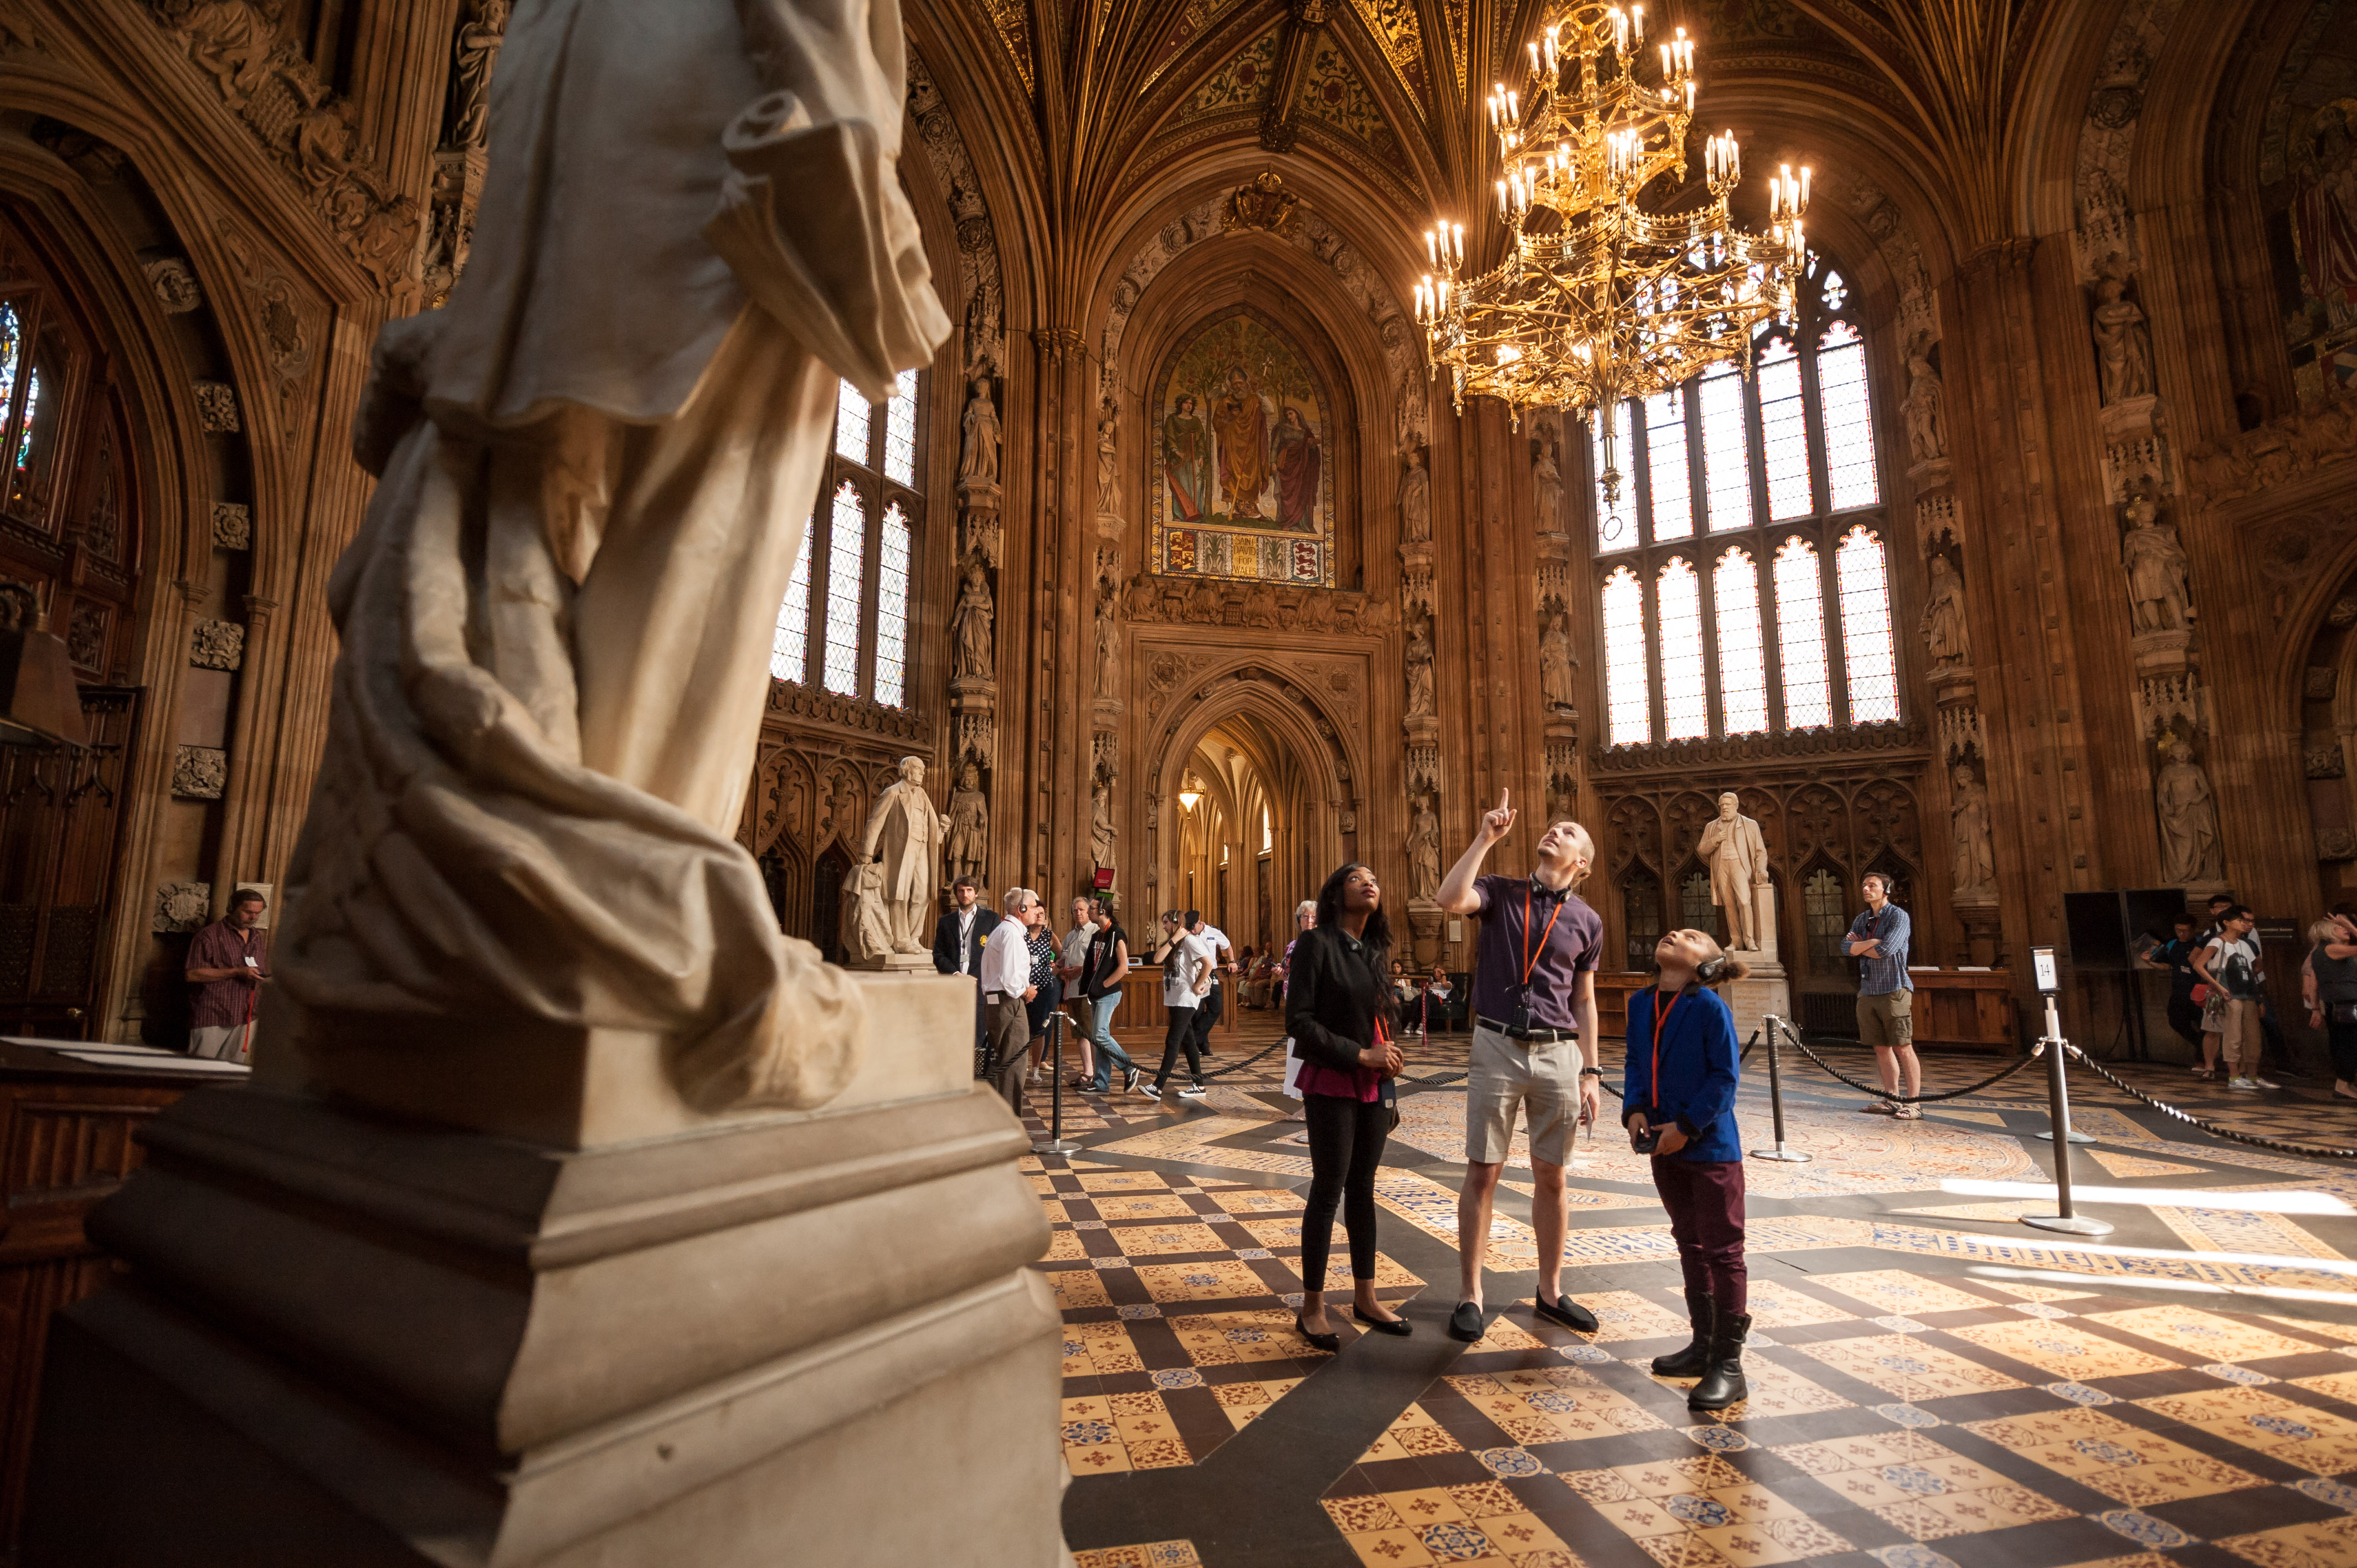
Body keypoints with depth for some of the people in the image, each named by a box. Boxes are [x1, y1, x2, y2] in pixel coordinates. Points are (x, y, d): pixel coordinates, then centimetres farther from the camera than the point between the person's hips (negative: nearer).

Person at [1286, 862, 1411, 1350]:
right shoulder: (1317, 944, -11)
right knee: (1328, 1191, 1)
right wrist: (1360, 1055, -17)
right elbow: (1299, 1019, -16)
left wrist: (1389, 1053, -2)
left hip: (1375, 1086, 6)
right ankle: (1312, 1308, 15)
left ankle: (1365, 1298, 28)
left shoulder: (1374, 950, 9)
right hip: (1332, 1085, -6)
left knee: (1363, 1189, 15)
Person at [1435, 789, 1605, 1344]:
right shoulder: (1500, 893, 2)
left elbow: (1584, 1003, 12)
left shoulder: (1586, 921, 8)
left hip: (1559, 1054, 2)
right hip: (1498, 1048, -2)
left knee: (1551, 1177, 12)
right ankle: (1470, 1296, 15)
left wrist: (1591, 1073, 8)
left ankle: (1550, 1291, 30)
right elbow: (1450, 899, -20)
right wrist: (1485, 838, -15)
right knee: (1482, 1174, 2)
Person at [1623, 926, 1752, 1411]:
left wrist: (1687, 1126, -17)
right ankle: (1704, 1344, 34)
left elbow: (1726, 1075, -16)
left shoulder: (1709, 1007, -17)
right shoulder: (1641, 1003, 2)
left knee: (1722, 1252, 4)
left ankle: (1728, 1364, 14)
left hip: (1711, 1148, -7)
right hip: (1665, 1147, 7)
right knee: (1690, 1245, 19)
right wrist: (1635, 1110, -6)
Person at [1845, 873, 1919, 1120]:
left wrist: (1860, 946, -1)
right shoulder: (1861, 919, 15)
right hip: (1868, 991, 6)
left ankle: (1913, 1103, 1)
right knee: (1881, 1048, 10)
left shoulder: (1898, 917, -6)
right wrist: (1873, 942, -14)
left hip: (1893, 990, -6)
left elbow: (1885, 951, -18)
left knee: (1903, 1048, -5)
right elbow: (1848, 947, 2)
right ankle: (1892, 1100, 17)